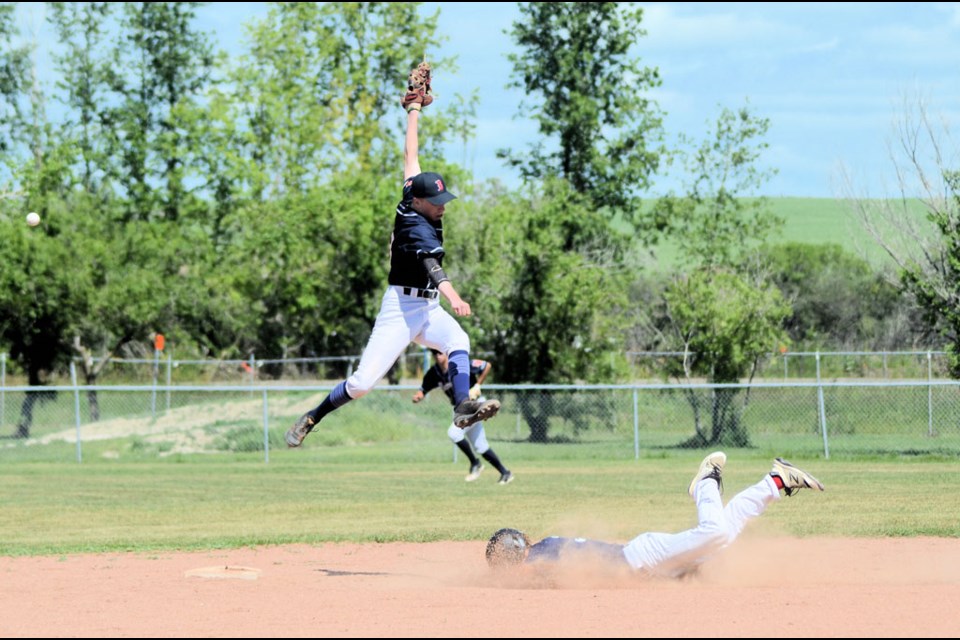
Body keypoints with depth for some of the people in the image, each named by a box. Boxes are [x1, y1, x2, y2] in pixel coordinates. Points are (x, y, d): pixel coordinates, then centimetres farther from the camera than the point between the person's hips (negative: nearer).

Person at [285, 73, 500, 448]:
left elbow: (410, 157, 15)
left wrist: (414, 112, 24)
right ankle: (311, 418, 13)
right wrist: (452, 297, -55)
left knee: (459, 342, -25)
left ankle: (463, 408, -44)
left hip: (428, 309, 8)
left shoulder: (412, 202, 4)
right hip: (401, 308, -8)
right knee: (362, 382, -8)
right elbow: (432, 264, -38)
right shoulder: (416, 226, -20)